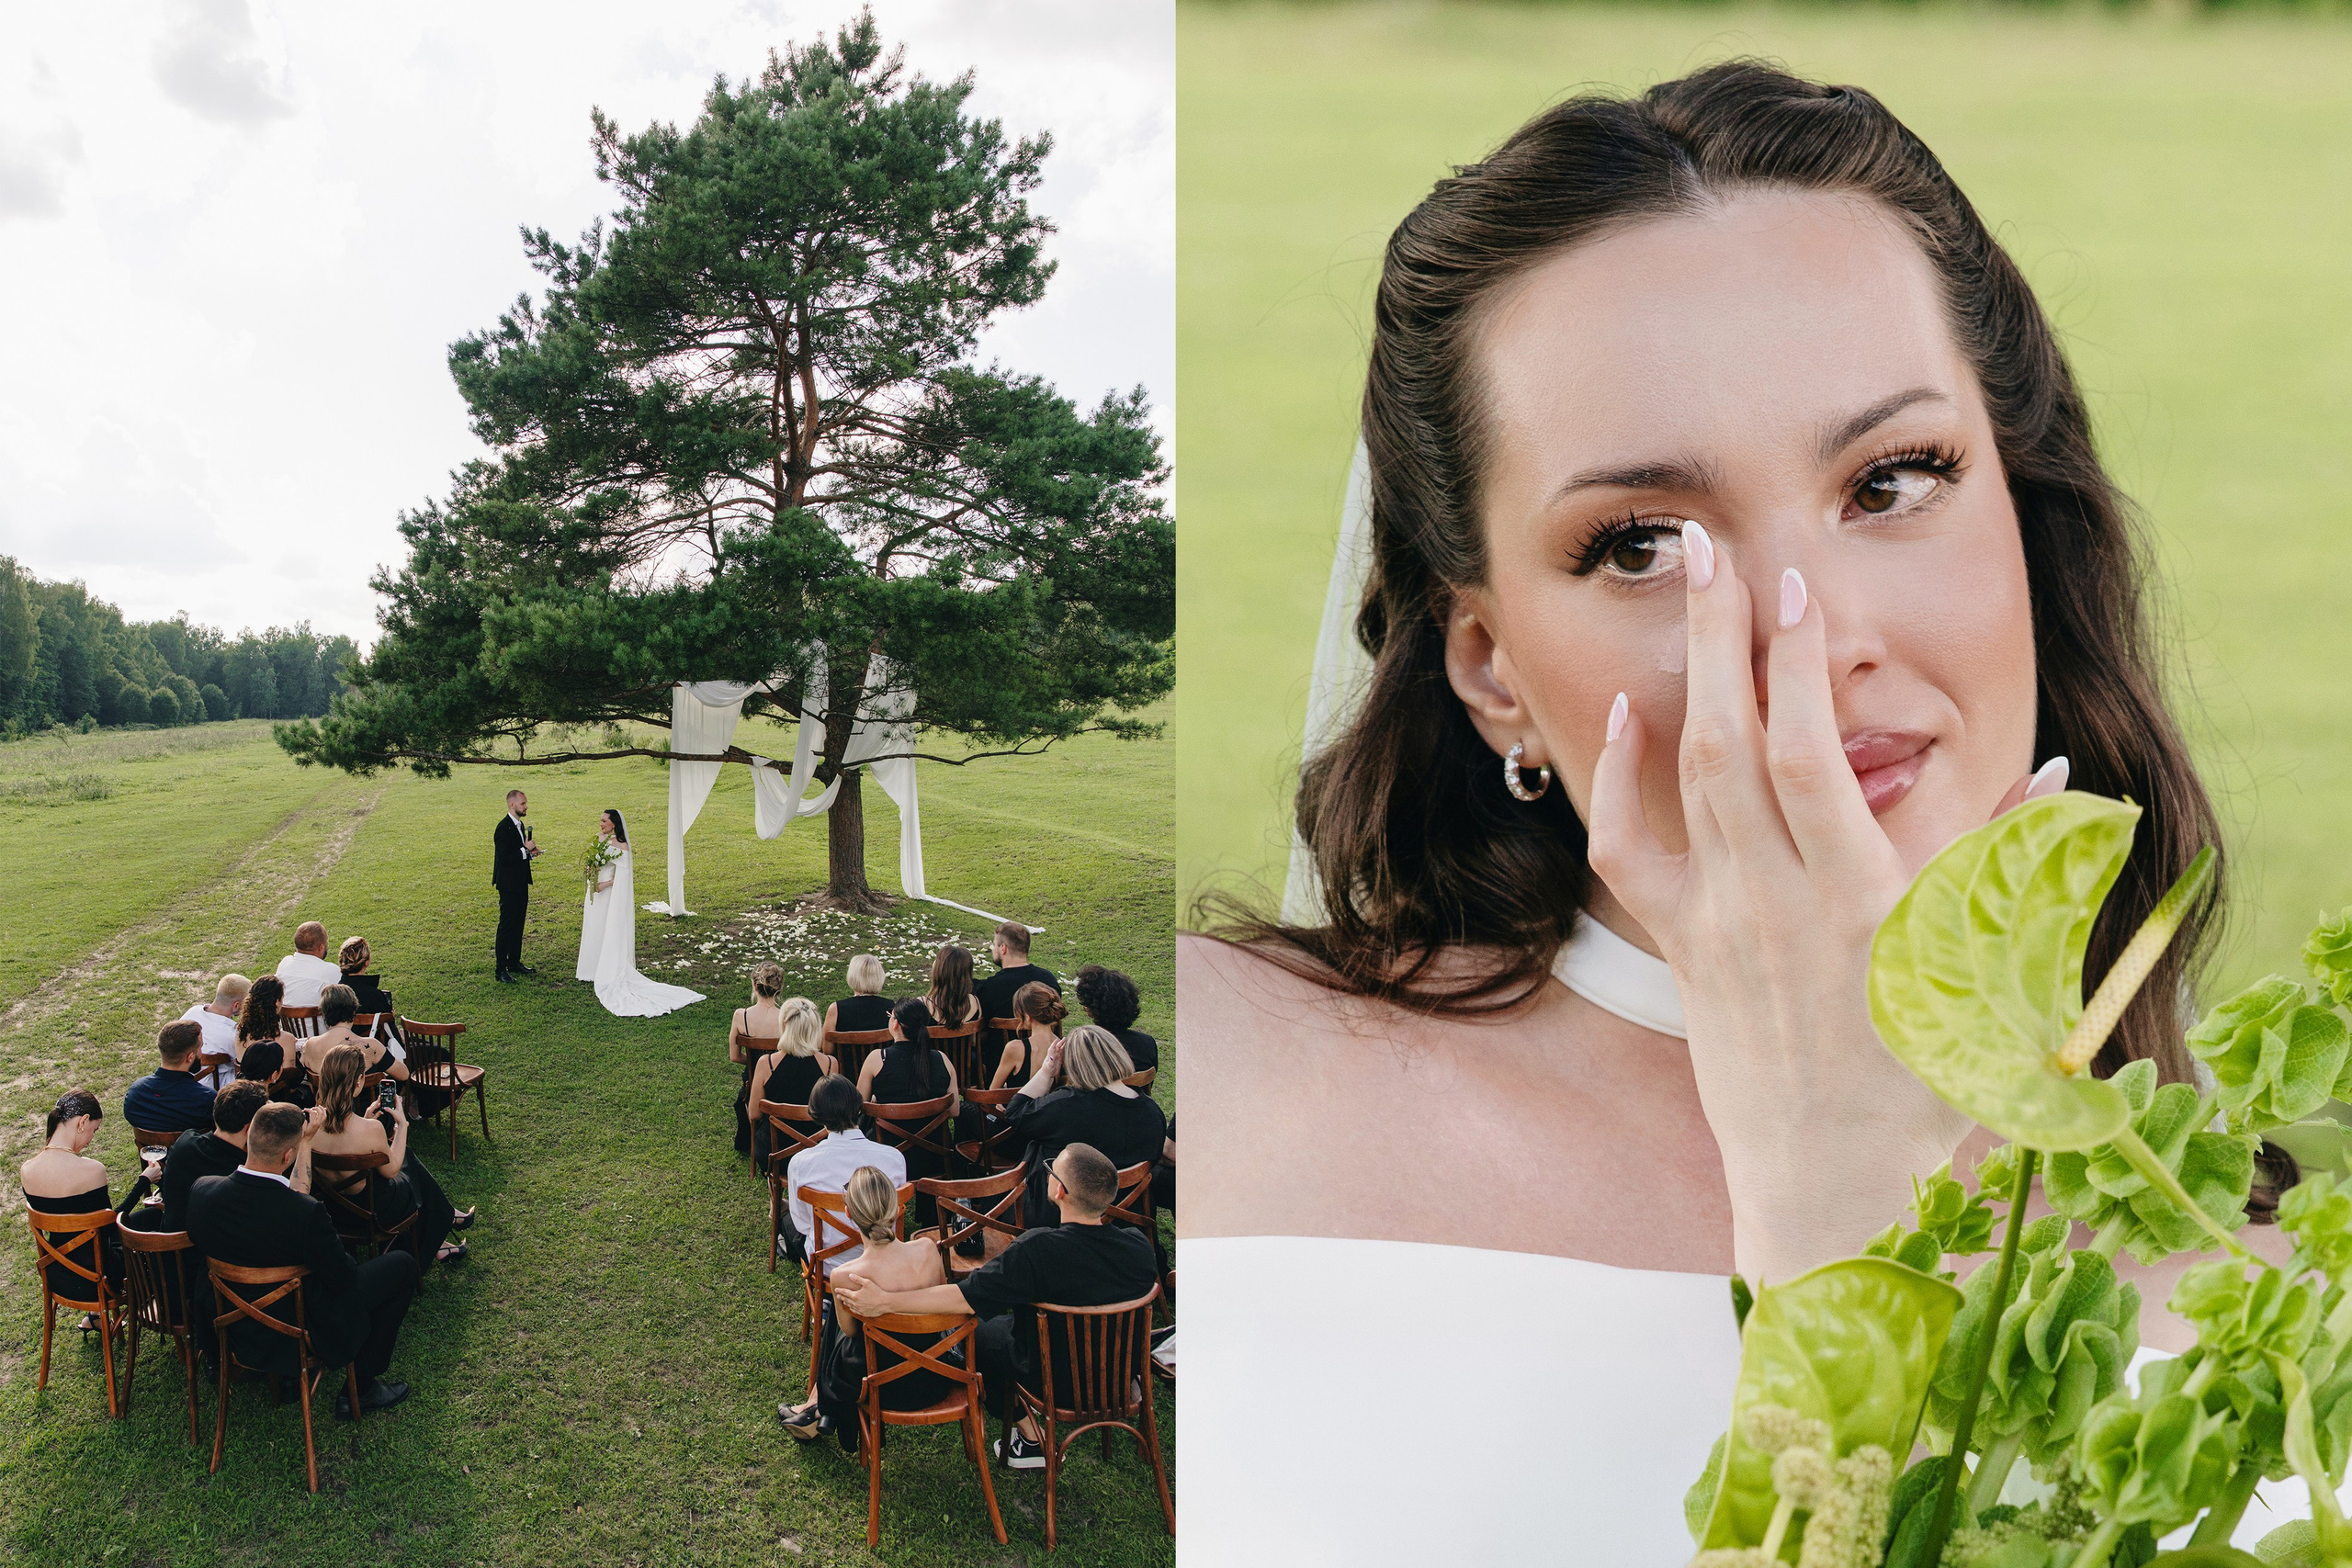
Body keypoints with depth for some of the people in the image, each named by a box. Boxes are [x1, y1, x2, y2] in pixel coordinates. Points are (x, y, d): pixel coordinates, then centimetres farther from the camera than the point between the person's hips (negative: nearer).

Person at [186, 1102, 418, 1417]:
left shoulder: (202, 1190, -19)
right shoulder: (306, 1213, -35)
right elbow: (344, 1279, -21)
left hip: (232, 1330, 6)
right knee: (402, 1264, 8)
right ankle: (361, 1389, 17)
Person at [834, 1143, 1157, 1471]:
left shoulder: (1038, 1252, -34)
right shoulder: (1139, 1246, -20)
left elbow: (964, 1297, -31)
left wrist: (884, 1301, -24)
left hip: (1054, 1379, -5)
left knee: (980, 1330, 21)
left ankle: (1030, 1439, 23)